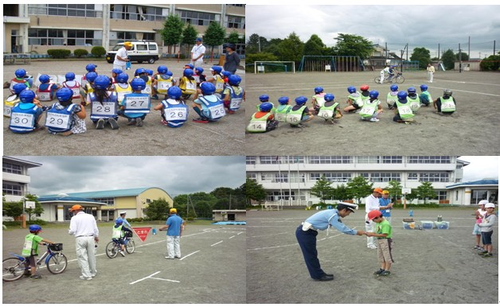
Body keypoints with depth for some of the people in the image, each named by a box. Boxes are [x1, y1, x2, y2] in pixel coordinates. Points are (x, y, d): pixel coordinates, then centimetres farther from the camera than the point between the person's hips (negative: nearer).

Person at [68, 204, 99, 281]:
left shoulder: (75, 218, -2)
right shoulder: (91, 216, 10)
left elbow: (72, 231, -10)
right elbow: (95, 229, 12)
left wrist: (70, 232, 14)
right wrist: (96, 237, 29)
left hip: (80, 239, -4)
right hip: (90, 238, 4)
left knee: (82, 257, 2)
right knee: (91, 256, 15)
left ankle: (86, 275, 1)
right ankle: (93, 272, 27)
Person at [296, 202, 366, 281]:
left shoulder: (332, 213, 9)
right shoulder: (333, 215, -20)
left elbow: (341, 226, 14)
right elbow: (343, 229, -19)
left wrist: (355, 232, 9)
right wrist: (356, 232, -8)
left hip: (306, 231, 10)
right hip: (304, 232, -10)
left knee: (312, 254, 17)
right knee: (311, 255, 2)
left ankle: (319, 274, 26)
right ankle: (318, 276, 12)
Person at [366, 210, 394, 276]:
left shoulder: (385, 224, -21)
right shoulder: (378, 223, 8)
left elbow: (384, 234, -26)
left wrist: (372, 234, -26)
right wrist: (371, 234, -8)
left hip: (386, 241, -10)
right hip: (380, 241, 10)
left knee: (387, 256, 1)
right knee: (381, 256, 16)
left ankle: (387, 270, 9)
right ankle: (382, 269, 25)